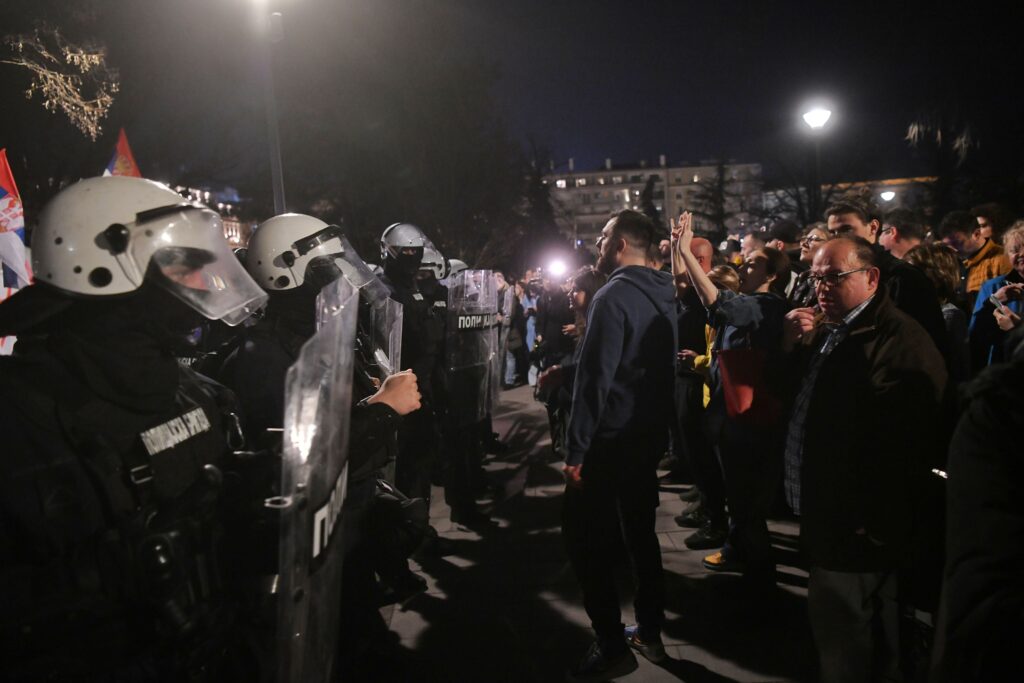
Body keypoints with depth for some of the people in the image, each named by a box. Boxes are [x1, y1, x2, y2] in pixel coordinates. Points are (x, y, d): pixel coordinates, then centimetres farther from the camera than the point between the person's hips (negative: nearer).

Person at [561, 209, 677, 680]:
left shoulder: (614, 295, -18)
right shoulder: (663, 296, 9)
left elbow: (596, 376, -23)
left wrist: (577, 449, -19)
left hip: (612, 440, -9)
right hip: (649, 434, 9)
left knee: (585, 539, 2)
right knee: (640, 533, 18)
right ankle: (649, 633, 29)